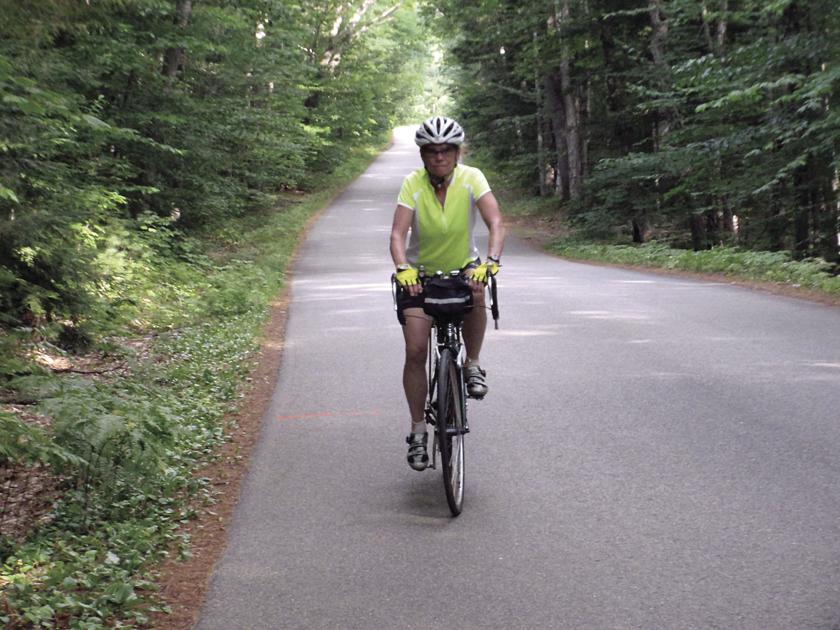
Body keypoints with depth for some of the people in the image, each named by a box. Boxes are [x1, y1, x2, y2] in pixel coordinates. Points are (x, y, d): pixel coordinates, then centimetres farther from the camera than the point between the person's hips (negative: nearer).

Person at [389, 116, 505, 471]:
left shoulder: (471, 178, -17)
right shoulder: (413, 184, -17)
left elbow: (495, 223, -29)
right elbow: (398, 234, -26)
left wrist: (490, 262, -46)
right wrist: (403, 268, -45)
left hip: (462, 265, 0)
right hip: (420, 272, 0)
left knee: (477, 294, -36)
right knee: (415, 351, -11)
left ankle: (472, 366, -11)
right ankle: (418, 431, 4)